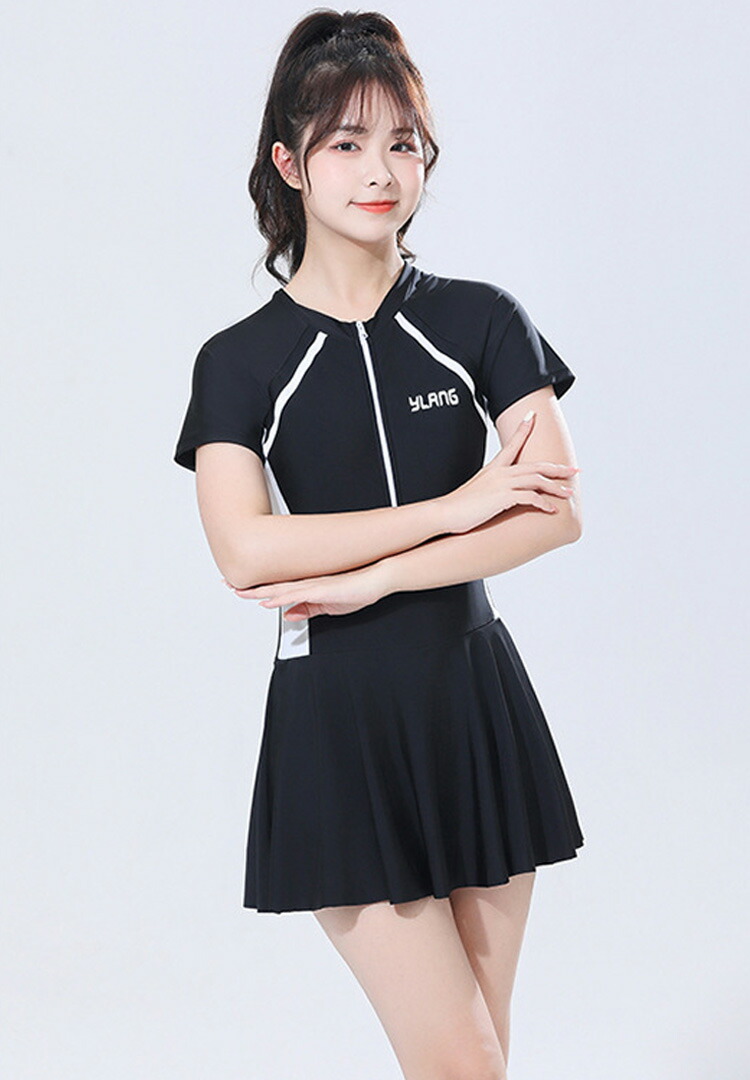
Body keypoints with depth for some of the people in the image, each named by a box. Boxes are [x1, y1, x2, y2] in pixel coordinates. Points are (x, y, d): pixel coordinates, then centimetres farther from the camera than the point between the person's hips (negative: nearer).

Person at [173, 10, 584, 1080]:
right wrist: (452, 508, -13)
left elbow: (557, 511, -7)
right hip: (339, 720, -2)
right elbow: (244, 553, -14)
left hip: (475, 703, 2)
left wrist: (367, 579, -15)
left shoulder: (480, 320, 4)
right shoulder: (240, 361, 1)